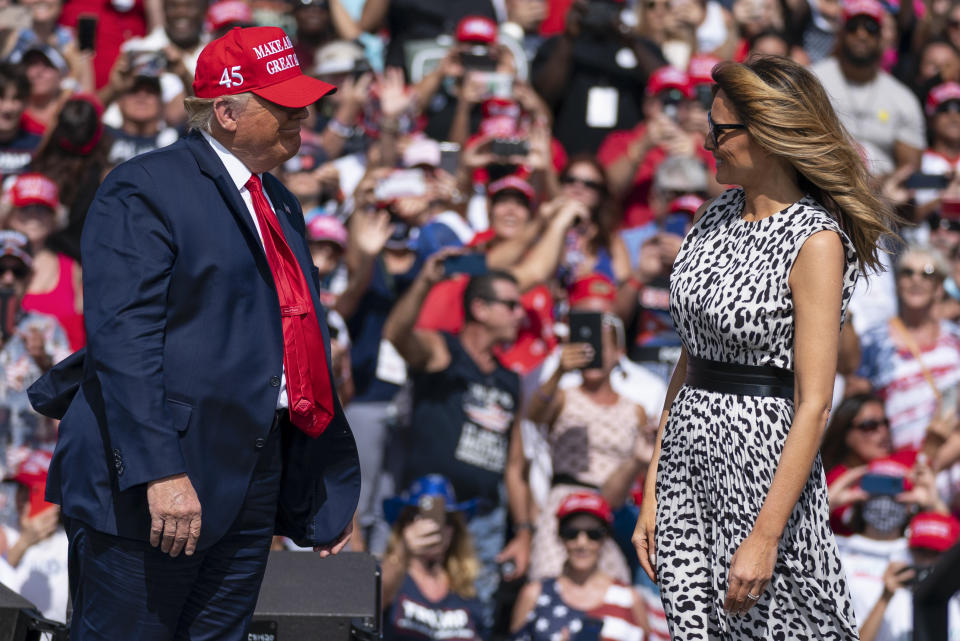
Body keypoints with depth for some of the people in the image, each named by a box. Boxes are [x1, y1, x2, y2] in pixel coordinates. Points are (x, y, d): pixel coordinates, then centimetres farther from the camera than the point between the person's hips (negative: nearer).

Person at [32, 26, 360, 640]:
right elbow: (123, 340, -17)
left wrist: (331, 487, 21)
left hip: (253, 486, 8)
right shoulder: (145, 190, -8)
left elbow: (304, 340, 23)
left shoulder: (278, 204, 19)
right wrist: (160, 473, -25)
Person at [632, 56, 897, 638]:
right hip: (687, 461, 7)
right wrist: (653, 492, 10)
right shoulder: (718, 218, 9)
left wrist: (766, 535, -20)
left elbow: (814, 406, -17)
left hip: (764, 463, -7)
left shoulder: (816, 242, -13)